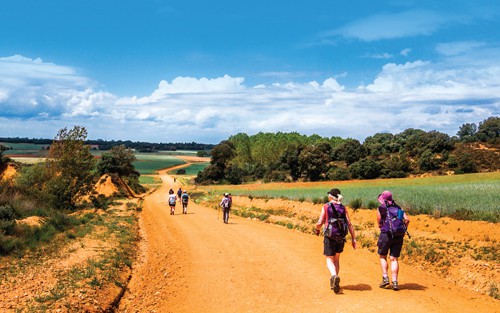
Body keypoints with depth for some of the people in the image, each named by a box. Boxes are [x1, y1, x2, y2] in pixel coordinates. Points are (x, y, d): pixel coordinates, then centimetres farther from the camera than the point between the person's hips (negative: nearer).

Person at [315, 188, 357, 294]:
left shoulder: (326, 207, -6)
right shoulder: (343, 208, 3)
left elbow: (319, 223, -9)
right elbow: (349, 224, -1)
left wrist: (317, 229, 13)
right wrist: (353, 239, 1)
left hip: (330, 237, -4)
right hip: (341, 237, 4)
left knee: (329, 260, 4)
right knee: (336, 259, 20)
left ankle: (334, 276, -25)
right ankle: (334, 283, 24)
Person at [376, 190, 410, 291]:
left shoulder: (381, 209, 2)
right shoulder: (398, 208, 13)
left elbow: (379, 224, 5)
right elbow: (407, 219, 1)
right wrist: (403, 230, 11)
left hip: (386, 235, -3)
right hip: (398, 236, 3)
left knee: (382, 257, 13)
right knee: (394, 259, 6)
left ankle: (385, 278, 2)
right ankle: (395, 282, -1)